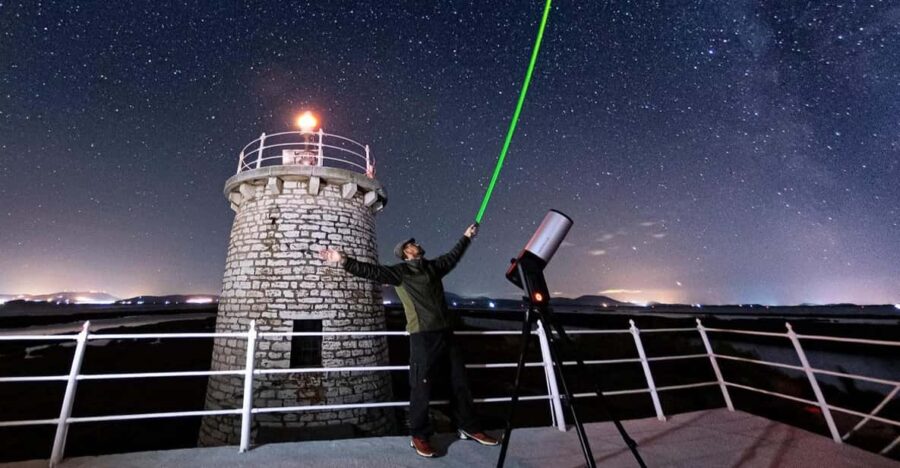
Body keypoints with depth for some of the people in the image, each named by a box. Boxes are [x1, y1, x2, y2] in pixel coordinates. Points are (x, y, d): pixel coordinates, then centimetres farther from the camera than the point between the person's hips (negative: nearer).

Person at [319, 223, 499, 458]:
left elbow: (452, 256, 30)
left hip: (446, 333, 6)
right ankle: (419, 436, 20)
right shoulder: (400, 271, -2)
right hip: (423, 335, -6)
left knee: (460, 381, 14)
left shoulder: (433, 266, 15)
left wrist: (466, 237, 40)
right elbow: (372, 271, -13)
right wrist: (344, 261, -24)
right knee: (422, 386, 1)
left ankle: (469, 427, 30)